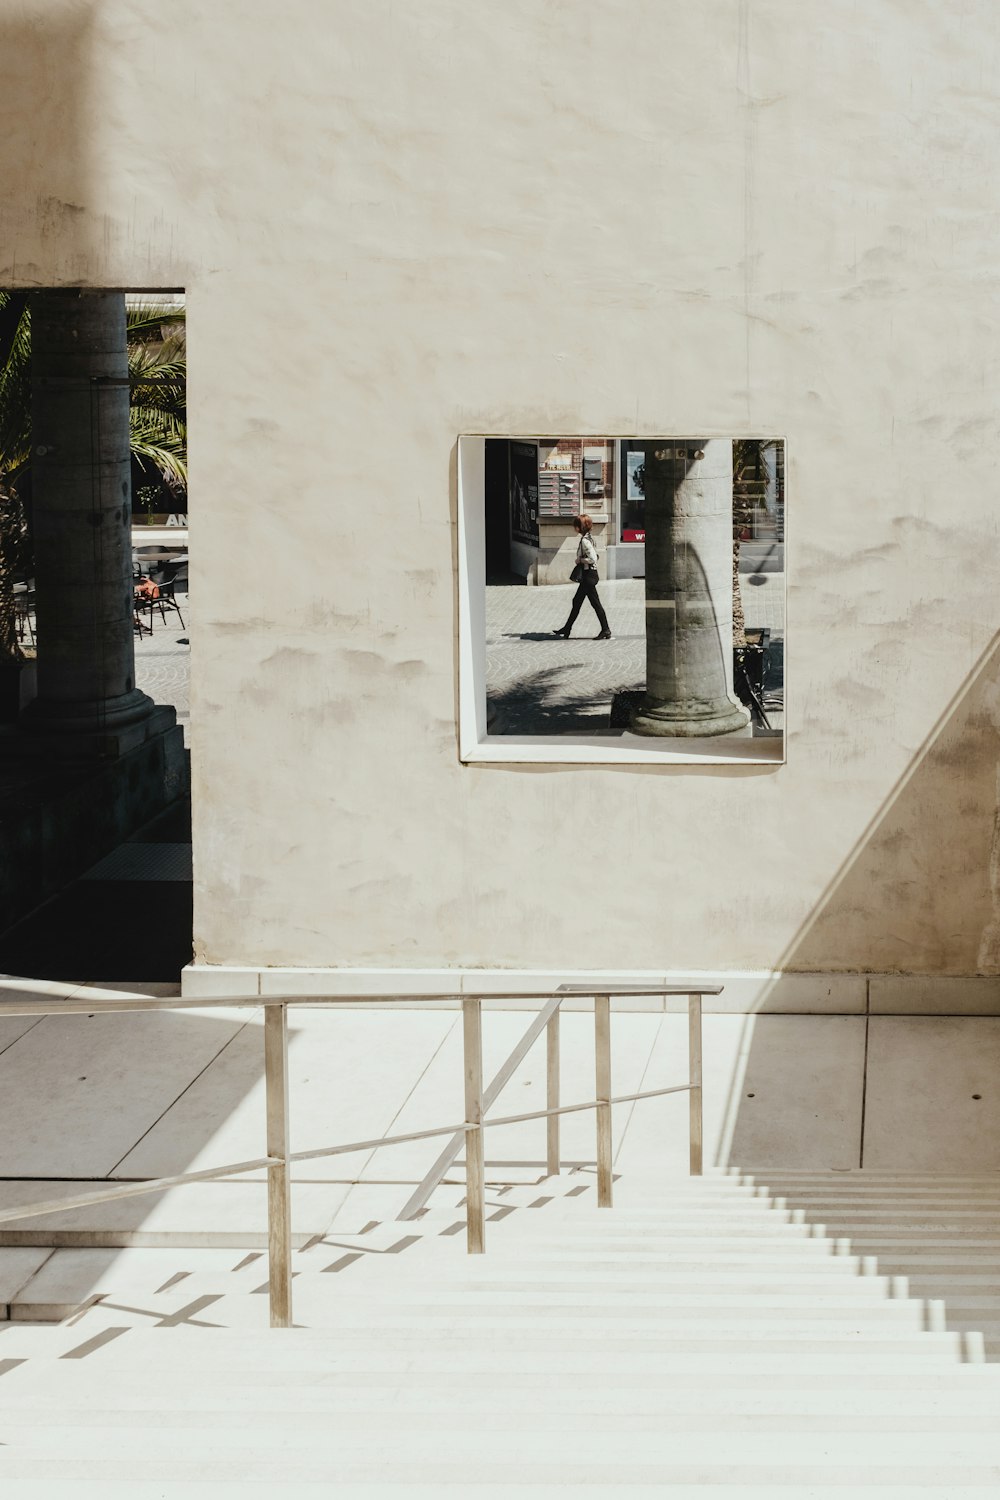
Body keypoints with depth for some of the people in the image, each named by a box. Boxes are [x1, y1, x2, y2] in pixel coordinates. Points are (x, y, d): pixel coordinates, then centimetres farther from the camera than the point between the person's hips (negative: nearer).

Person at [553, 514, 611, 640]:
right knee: (577, 601, 15)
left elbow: (593, 559, -26)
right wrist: (581, 560, 10)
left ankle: (606, 630, 2)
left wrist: (580, 560, -13)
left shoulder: (585, 541, -19)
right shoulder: (588, 538, 10)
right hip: (588, 575, 11)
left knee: (595, 603, -3)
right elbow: (594, 556, 17)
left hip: (589, 576, -11)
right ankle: (566, 630, 22)